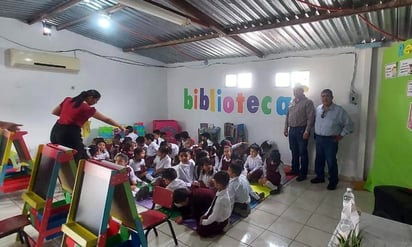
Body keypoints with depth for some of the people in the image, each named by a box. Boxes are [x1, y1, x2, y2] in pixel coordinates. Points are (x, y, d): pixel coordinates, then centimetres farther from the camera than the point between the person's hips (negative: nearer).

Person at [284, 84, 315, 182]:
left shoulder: (308, 102, -7)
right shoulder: (292, 102, 14)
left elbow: (310, 118, -13)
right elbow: (287, 116, 17)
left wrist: (307, 131, -20)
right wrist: (286, 128, 14)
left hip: (301, 130, -6)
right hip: (292, 130, 6)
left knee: (302, 152, 2)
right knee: (294, 151, 15)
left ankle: (303, 173, 11)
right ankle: (295, 170, 28)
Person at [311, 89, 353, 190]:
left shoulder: (339, 110, -10)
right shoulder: (318, 109, 5)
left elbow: (349, 124, -5)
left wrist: (341, 135, -6)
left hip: (331, 140, -5)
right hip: (318, 138, 5)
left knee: (331, 161, 1)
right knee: (319, 159, 15)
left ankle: (333, 181, 18)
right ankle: (320, 177, 33)